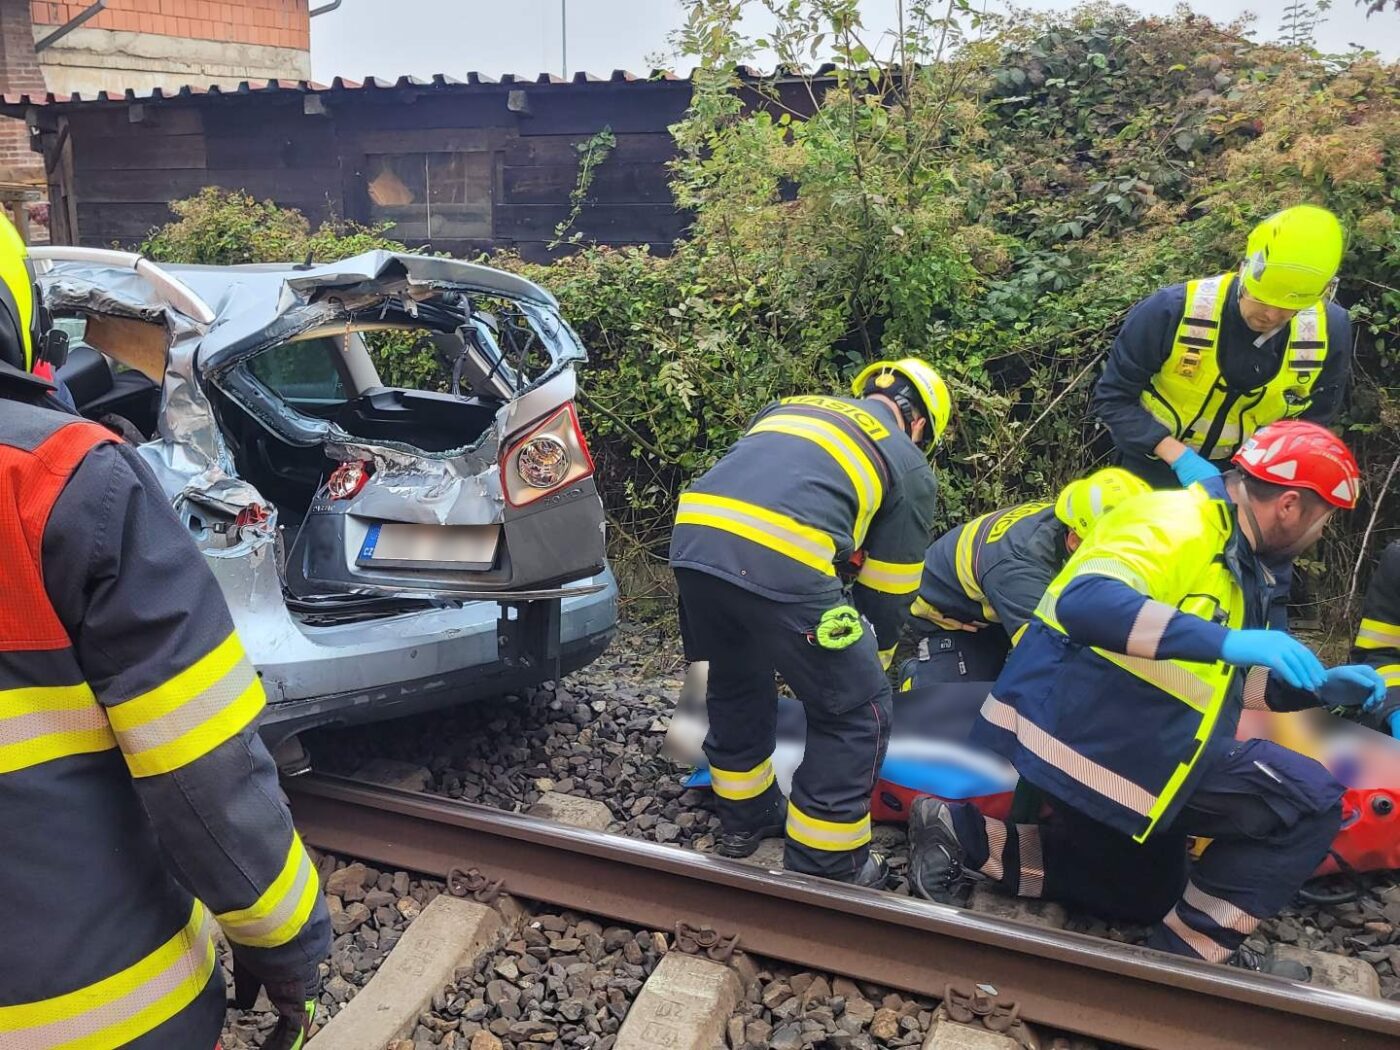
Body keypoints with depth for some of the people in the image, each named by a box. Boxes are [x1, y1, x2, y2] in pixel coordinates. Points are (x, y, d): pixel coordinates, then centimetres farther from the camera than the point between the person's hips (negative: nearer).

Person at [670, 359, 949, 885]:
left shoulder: (793, 405, 35)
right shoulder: (911, 467, 21)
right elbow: (887, 592, 24)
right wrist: (870, 665, 42)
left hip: (692, 537, 6)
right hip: (784, 565, -6)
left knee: (735, 684, 31)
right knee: (857, 712, 14)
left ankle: (745, 817, 47)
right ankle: (823, 866, 24)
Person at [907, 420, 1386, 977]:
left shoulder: (1235, 561, 15)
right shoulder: (1178, 521, -17)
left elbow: (1214, 680, 22)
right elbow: (1085, 601, -35)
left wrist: (1317, 687, 10)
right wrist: (1226, 641, -38)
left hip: (1119, 739, 11)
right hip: (1088, 727, -11)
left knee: (1148, 897, 23)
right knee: (1310, 801, -10)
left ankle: (965, 834, 13)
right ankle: (1193, 951, -2)